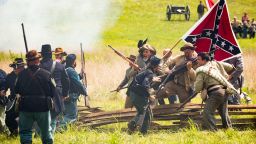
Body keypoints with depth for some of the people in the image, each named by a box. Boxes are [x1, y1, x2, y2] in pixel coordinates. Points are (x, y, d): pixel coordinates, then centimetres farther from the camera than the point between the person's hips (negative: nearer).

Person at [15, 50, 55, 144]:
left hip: (25, 107, 0)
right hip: (43, 107, 0)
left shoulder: (22, 74, -6)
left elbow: (16, 90, 2)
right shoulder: (46, 74, -8)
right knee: (46, 131, 15)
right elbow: (52, 92, -4)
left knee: (25, 131, 7)